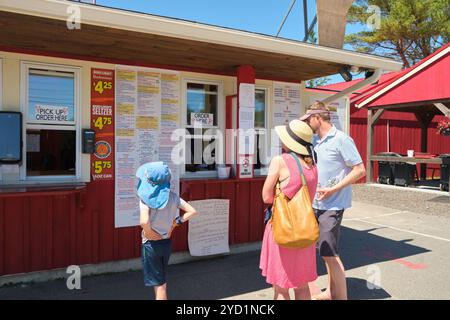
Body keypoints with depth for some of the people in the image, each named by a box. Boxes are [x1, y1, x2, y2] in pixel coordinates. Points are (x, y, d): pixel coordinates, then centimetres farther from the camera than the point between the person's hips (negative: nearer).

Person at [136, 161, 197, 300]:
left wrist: (149, 233, -14)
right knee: (161, 280, 24)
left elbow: (144, 222, -31)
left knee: (158, 283, 9)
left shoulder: (146, 198, -18)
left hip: (151, 244, -5)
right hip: (167, 243, 5)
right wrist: (176, 222, 1)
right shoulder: (172, 196, -3)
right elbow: (192, 211, -2)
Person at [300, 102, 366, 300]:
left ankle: (341, 296, 10)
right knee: (327, 252, 17)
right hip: (317, 203, 8)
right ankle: (331, 292, 32)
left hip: (332, 204, -8)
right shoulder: (315, 140, 10)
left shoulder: (341, 140, -13)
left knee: (329, 252, -5)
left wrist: (333, 189, -19)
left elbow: (360, 170, -14)